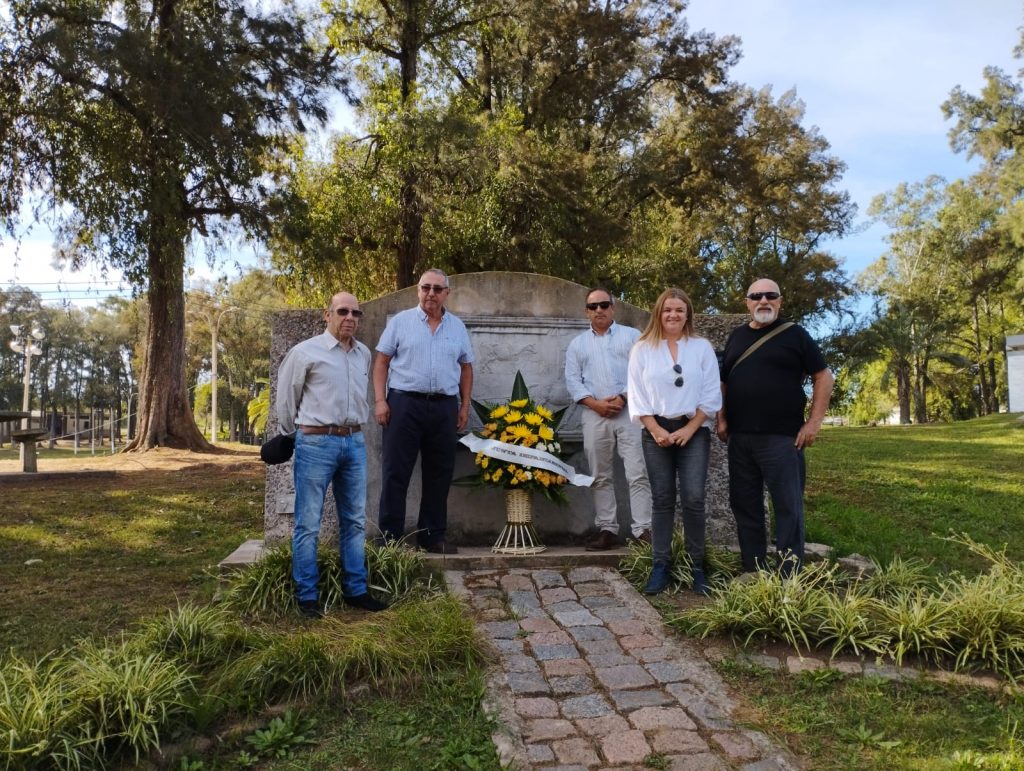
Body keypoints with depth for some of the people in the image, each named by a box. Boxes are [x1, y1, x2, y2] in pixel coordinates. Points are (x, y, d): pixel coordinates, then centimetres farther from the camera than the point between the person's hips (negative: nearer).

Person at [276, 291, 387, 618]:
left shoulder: (364, 354, 10)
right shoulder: (305, 352, -5)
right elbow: (286, 398, 4)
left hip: (354, 443, 6)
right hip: (316, 444, -5)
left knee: (355, 521, 11)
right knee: (308, 523, 0)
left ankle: (355, 590, 21)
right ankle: (307, 596, 11)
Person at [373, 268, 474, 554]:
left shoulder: (457, 327, 11)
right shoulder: (400, 321, 3)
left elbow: (466, 368, 15)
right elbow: (382, 362, 1)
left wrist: (465, 406, 9)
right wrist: (380, 400, -8)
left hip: (445, 407, 3)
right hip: (404, 403, -3)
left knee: (439, 474, 8)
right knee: (396, 472, 0)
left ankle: (433, 536, 19)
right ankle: (390, 536, 8)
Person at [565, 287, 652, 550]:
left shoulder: (632, 336, 9)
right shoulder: (577, 344, 15)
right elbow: (573, 380, 7)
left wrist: (623, 398, -13)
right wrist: (596, 404, -8)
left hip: (630, 411, -2)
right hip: (595, 415, 3)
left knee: (637, 474, -7)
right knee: (601, 477, 6)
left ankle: (643, 530, -4)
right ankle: (607, 529, 13)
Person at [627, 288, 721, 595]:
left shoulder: (702, 348, 5)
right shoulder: (642, 349, 4)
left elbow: (711, 394, 1)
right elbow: (637, 395, 1)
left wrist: (689, 429, -7)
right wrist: (656, 430, -8)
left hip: (694, 431, 0)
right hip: (656, 432, 1)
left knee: (694, 499, -5)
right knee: (662, 500, 3)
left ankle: (696, 565, 5)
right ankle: (661, 565, 8)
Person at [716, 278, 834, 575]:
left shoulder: (794, 334, 2)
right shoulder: (736, 336, 15)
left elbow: (824, 377, 0)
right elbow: (723, 383, 19)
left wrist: (814, 422, -7)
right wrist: (722, 419, 8)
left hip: (782, 437, -5)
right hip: (740, 438, 5)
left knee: (788, 506, -2)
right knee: (744, 505, 10)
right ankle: (752, 571, 21)